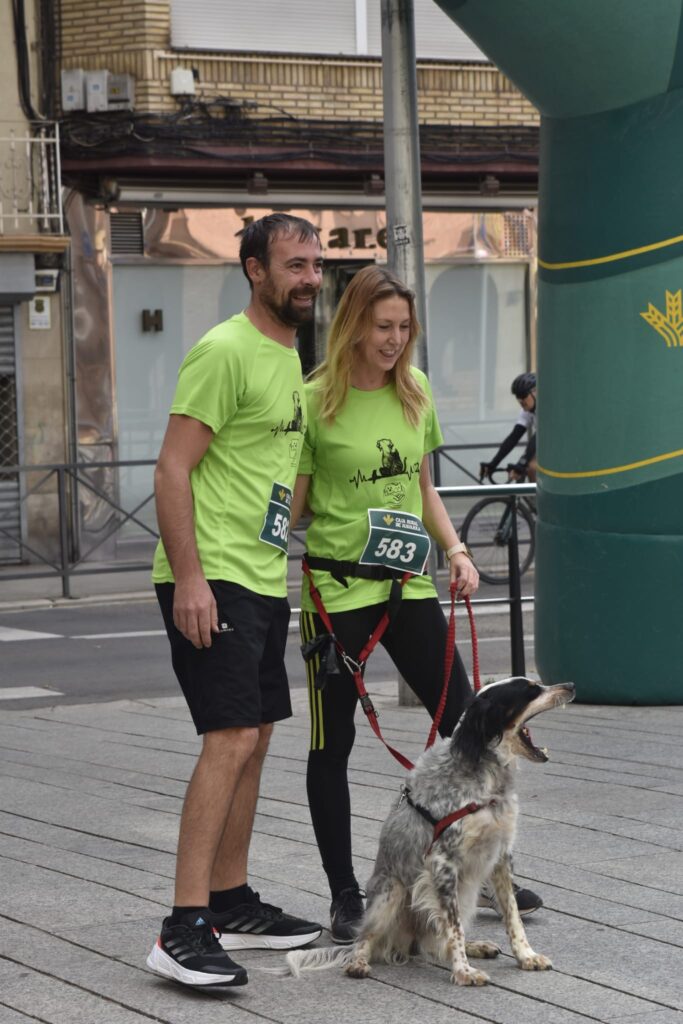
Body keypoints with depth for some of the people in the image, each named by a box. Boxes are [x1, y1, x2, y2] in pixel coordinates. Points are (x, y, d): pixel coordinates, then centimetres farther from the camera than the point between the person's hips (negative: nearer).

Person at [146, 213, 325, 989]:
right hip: (211, 578, -10)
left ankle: (230, 903, 23)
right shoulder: (224, 351, -13)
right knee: (231, 738, -16)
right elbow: (173, 469, -17)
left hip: (263, 578, 10)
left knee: (254, 738, 13)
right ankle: (183, 930, -17)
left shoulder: (288, 355, 16)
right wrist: (189, 575, -23)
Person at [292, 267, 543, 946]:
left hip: (409, 584, 5)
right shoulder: (317, 401, -9)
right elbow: (290, 505, -5)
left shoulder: (414, 392, 7)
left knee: (464, 721, 5)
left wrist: (455, 549, 5)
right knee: (332, 743, 2)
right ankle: (344, 895, 12)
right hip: (336, 589, -5)